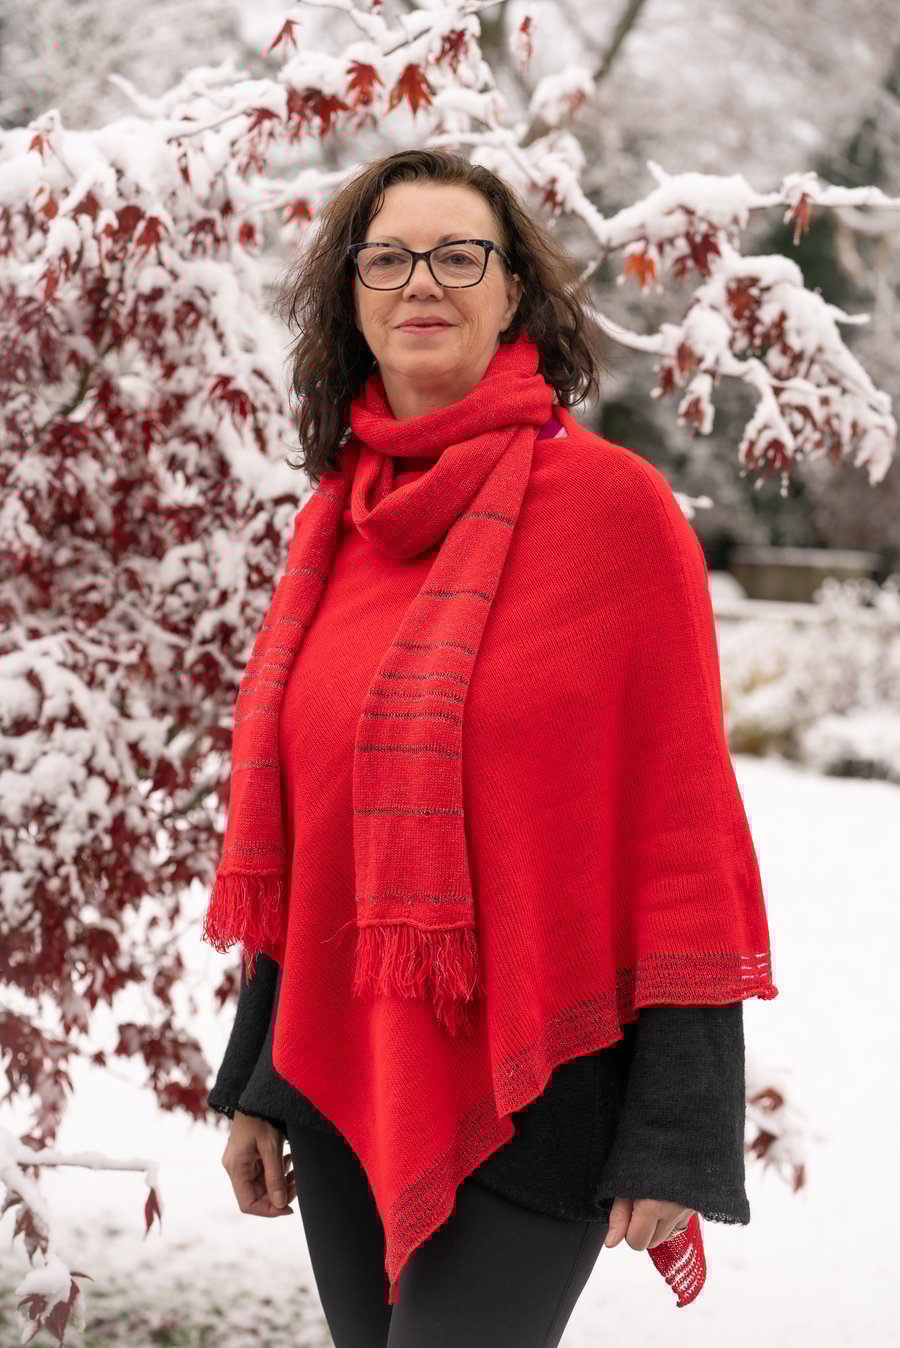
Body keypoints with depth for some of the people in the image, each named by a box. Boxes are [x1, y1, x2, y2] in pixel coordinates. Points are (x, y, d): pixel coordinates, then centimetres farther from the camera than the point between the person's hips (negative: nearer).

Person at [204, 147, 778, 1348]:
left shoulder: (617, 506, -10)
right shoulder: (334, 523, 7)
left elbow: (682, 819, -10)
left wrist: (675, 1142, -13)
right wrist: (254, 1081, 15)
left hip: (530, 1090, -5)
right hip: (342, 1080, 6)